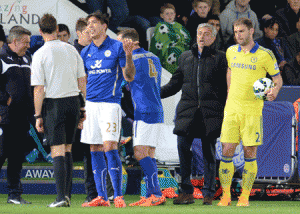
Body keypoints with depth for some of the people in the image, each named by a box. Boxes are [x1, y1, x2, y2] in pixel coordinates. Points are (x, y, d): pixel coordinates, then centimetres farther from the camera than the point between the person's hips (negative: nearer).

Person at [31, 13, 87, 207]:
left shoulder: (40, 55, -7)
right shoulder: (72, 50, 6)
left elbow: (39, 89, -9)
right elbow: (82, 81, 9)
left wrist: (38, 116, -3)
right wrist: (83, 109, 16)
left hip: (53, 104, -4)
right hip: (73, 101, 4)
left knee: (57, 151, -5)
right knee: (67, 150, 13)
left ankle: (61, 197, -12)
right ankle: (67, 195, 14)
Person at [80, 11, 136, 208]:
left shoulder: (116, 47, -1)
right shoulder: (86, 52, 14)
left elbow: (129, 77, -3)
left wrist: (128, 56, -18)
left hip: (110, 103, -5)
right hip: (90, 103, 5)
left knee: (110, 147, -14)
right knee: (95, 151, 4)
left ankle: (118, 196, -10)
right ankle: (101, 197, 8)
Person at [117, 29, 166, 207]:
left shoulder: (132, 60, -9)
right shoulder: (154, 58, 17)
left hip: (143, 112, -9)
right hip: (157, 111, 9)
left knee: (140, 153, -11)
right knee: (149, 154, 9)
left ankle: (157, 194, -18)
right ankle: (151, 195, 6)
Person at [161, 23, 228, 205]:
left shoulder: (219, 57, 7)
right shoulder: (185, 57, 18)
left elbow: (226, 86, 5)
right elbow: (175, 84, 23)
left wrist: (225, 110, -3)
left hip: (211, 112, -3)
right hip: (188, 110, 3)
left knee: (209, 152, -1)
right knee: (183, 146, -8)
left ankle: (209, 194, 5)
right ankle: (187, 192, -1)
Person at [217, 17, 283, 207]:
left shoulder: (265, 55, -3)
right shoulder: (231, 52, 9)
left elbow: (277, 78, 3)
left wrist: (275, 91, -17)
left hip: (253, 111, -3)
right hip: (232, 110, 3)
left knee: (250, 154, -1)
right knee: (226, 152, -2)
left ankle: (245, 196, 7)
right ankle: (226, 195, 5)